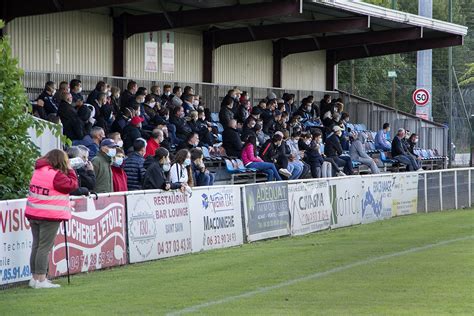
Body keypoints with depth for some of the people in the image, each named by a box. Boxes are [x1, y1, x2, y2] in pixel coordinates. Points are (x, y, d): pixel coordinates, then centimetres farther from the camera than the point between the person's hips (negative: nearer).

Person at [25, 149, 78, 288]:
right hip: (50, 216, -8)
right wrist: (69, 170, 0)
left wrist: (67, 170, 11)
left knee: (36, 246, 14)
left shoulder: (38, 171, 11)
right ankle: (41, 279, -5)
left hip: (33, 214, 8)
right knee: (45, 247, -5)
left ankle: (35, 277, 19)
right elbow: (73, 185, -12)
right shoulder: (56, 175, -15)